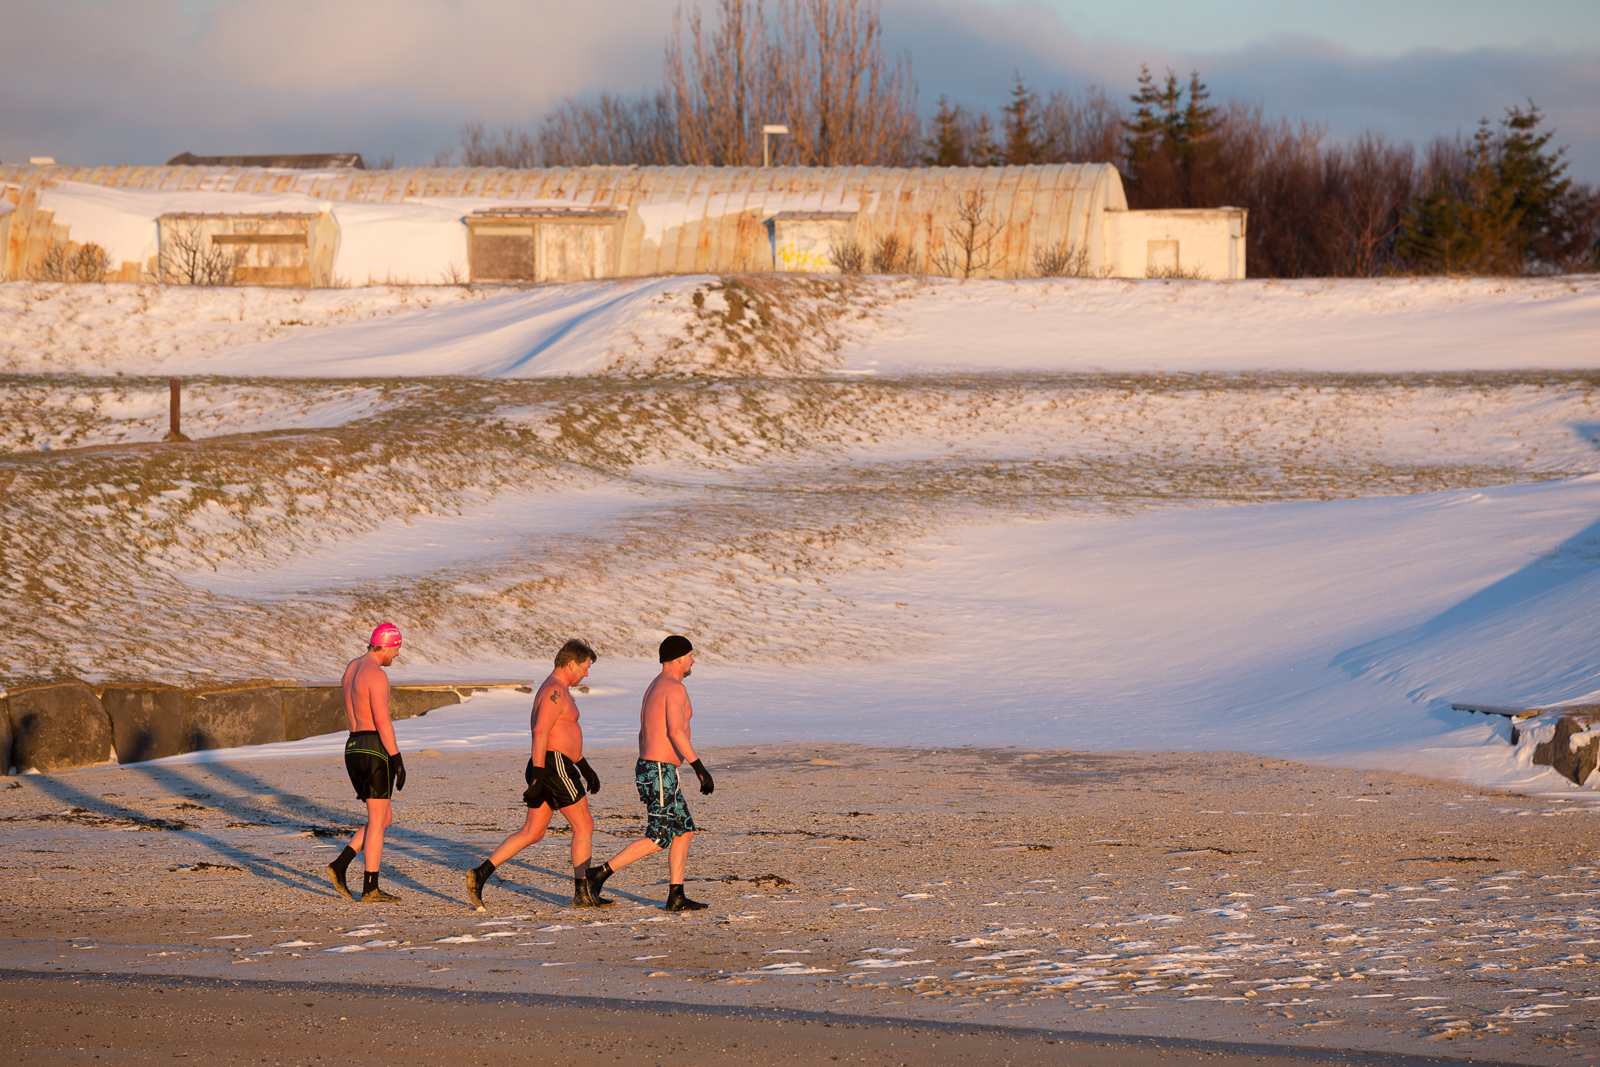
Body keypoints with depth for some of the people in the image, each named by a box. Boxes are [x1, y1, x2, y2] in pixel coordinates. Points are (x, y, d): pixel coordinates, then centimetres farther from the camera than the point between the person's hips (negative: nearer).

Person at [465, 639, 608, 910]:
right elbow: (541, 733, -23)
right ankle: (583, 893, 5)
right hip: (555, 767, -10)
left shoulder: (555, 690, 20)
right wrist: (538, 777, -28)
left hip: (544, 770, 10)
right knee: (584, 826, 1)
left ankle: (480, 874, -1)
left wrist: (585, 767, 32)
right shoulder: (555, 691, -14)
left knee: (532, 833, 8)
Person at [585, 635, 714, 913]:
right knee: (659, 838, -8)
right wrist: (701, 769, -27)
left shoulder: (654, 689, 17)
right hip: (660, 774, -10)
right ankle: (601, 873, -10)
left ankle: (676, 897, 9)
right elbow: (676, 732, -27)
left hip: (649, 769, 10)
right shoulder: (675, 688, -16)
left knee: (684, 831, 11)